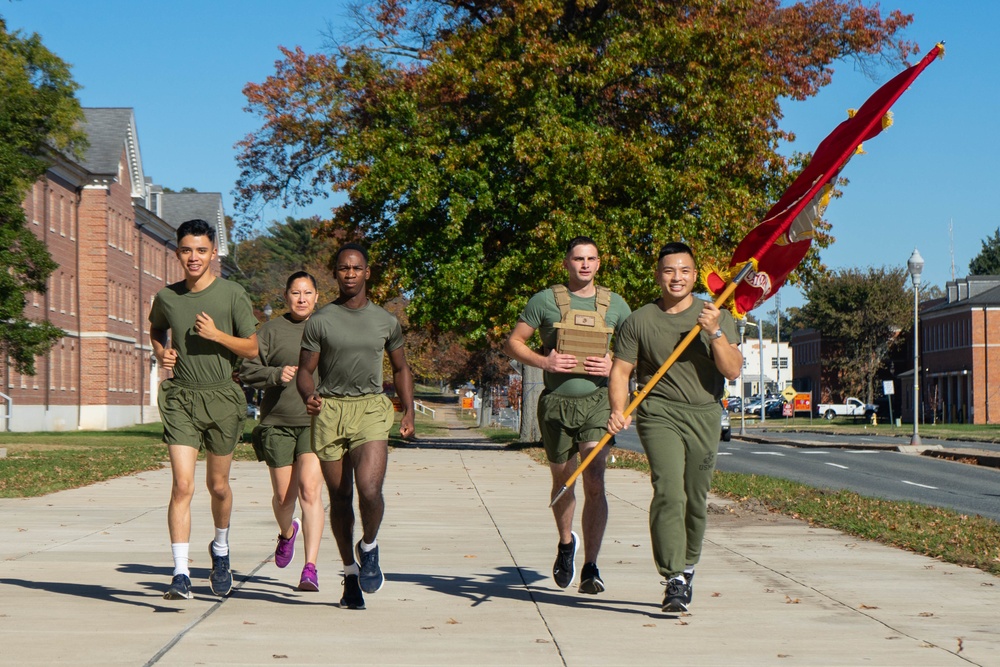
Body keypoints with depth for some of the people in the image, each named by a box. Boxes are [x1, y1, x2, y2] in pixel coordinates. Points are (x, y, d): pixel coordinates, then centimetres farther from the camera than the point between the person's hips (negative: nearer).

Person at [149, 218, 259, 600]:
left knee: (218, 485, 12)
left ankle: (220, 550, 40)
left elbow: (252, 349, 0)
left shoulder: (232, 295, -3)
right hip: (180, 397, 0)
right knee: (182, 485, -12)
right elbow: (155, 328, 26)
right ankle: (181, 575, -13)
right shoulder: (167, 297, 4)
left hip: (222, 397, 0)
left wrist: (217, 334, -15)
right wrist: (161, 353, 6)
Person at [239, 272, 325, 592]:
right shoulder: (271, 330, 4)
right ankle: (287, 532, 45)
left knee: (309, 490, -16)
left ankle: (310, 568, -17)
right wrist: (276, 374, -17)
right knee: (283, 496, 9)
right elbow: (247, 369, -1)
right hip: (277, 423, 1)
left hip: (315, 421, -1)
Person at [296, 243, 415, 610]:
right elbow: (305, 370, 5)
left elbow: (401, 368, 22)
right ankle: (350, 571, 22)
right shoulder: (320, 321, 6)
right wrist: (308, 396, -16)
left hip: (371, 407, 0)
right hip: (329, 410, 0)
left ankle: (369, 547, 9)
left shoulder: (385, 321, 11)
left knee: (369, 488, -20)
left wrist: (408, 412, 12)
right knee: (339, 498, 5)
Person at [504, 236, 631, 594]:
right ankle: (566, 543, 41)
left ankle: (590, 566, -12)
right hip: (556, 403, 1)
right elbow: (513, 343, 5)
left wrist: (615, 364, -7)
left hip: (596, 401, 0)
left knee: (594, 483, -14)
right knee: (562, 481, 14)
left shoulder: (615, 304, 7)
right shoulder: (545, 301, 2)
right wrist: (543, 361, -13)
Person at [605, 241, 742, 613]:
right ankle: (675, 581, -20)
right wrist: (618, 410, -12)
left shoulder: (717, 317, 7)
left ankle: (687, 568, 30)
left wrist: (715, 333, -17)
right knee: (669, 491, -19)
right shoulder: (640, 321, 5)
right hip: (659, 414, -2)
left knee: (696, 500, 8)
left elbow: (733, 371, -2)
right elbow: (621, 371, 5)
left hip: (704, 417, 2)